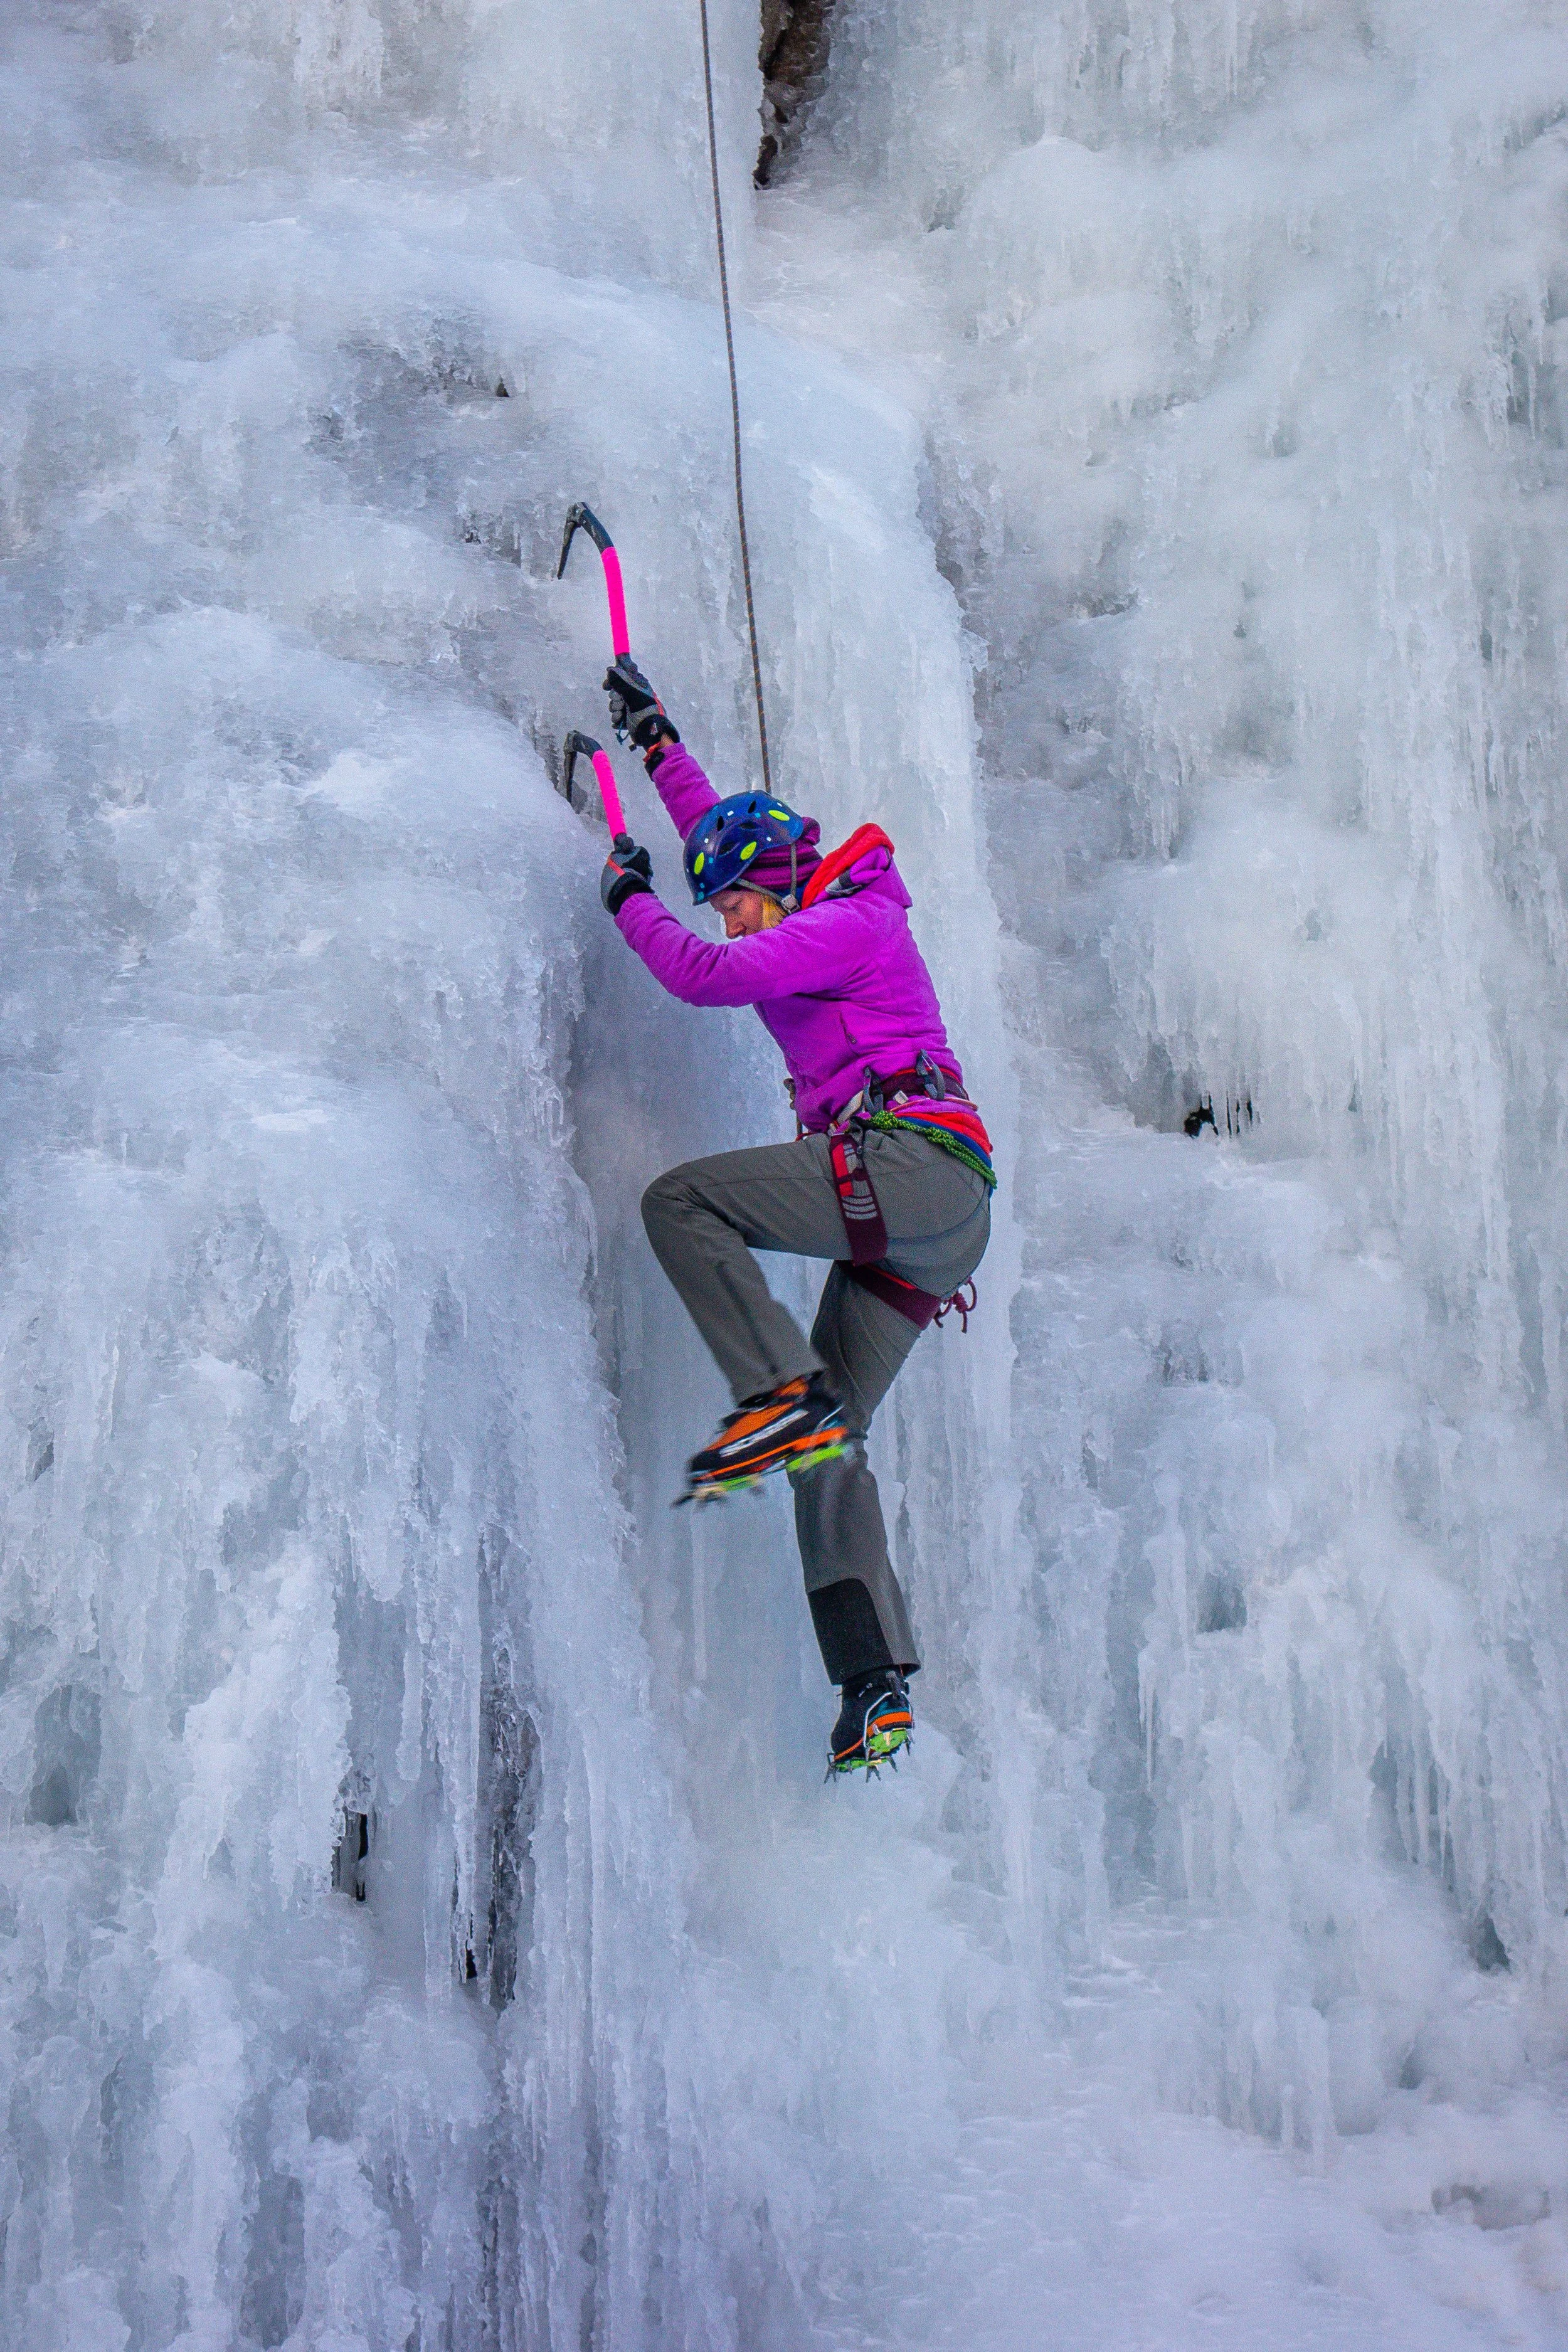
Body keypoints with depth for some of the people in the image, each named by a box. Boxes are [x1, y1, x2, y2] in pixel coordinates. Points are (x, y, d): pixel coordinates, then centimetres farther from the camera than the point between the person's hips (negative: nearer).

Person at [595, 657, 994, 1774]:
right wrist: (659, 741, 50)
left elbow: (706, 975, -11)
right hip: (931, 1230, 10)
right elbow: (733, 833, 45)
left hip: (903, 1158, -10)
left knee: (682, 1200, -14)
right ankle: (876, 1684, -3)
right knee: (829, 1446, 4)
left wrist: (630, 899, 7)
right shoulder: (832, 922, 28)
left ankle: (785, 1397, -25)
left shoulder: (852, 920, 1)